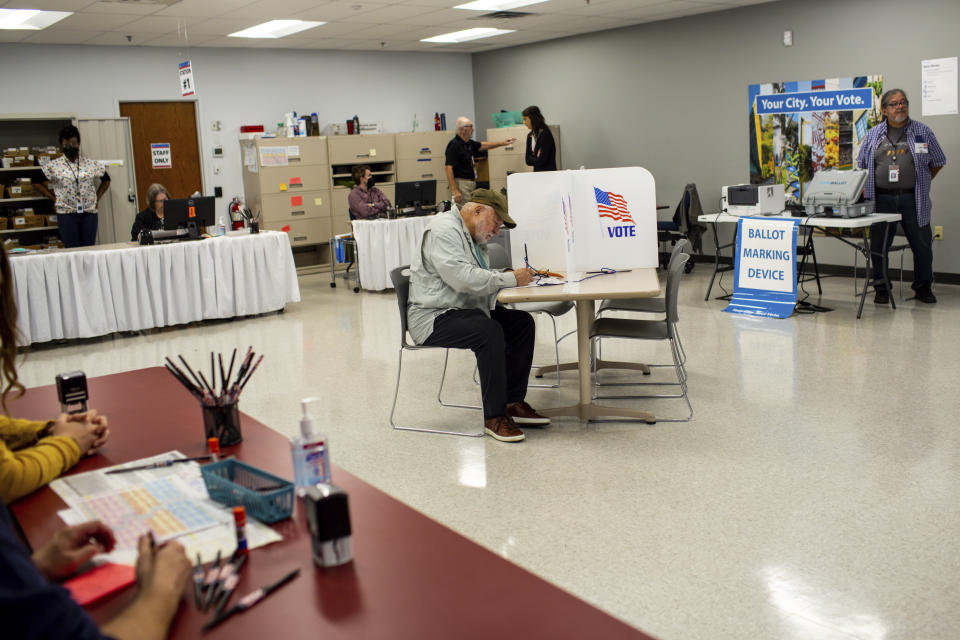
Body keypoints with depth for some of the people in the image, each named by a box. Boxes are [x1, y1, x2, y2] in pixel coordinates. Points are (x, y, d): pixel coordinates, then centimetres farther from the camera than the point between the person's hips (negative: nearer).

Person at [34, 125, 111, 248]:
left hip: (89, 212, 2)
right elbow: (37, 182, 9)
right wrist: (53, 198, 3)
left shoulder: (92, 164, 7)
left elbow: (106, 179, 19)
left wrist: (97, 198, 10)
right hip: (66, 214, -2)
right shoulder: (53, 166, 2)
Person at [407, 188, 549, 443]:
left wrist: (513, 276, 0)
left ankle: (513, 402, 2)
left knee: (522, 322, -3)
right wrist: (511, 279, -21)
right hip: (433, 318, -10)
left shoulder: (474, 236, 17)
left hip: (465, 310, 10)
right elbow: (462, 278, -27)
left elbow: (481, 278, 20)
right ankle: (494, 416, -22)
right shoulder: (443, 230, -16)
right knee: (490, 331, -32)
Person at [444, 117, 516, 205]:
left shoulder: (469, 143, 13)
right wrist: (454, 190, -25)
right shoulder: (454, 145, -15)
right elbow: (448, 167, -20)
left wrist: (503, 143, 32)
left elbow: (483, 145, 31)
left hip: (471, 184, 10)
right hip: (461, 184, -9)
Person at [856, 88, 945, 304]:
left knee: (922, 245, 2)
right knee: (879, 246, 2)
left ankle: (923, 287, 18)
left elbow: (938, 162, 14)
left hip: (913, 199, 0)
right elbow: (861, 166, 15)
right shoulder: (873, 135, 8)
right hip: (881, 199, 0)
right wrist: (865, 190, 4)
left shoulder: (923, 132, 6)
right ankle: (881, 288, 15)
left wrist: (921, 183, 7)